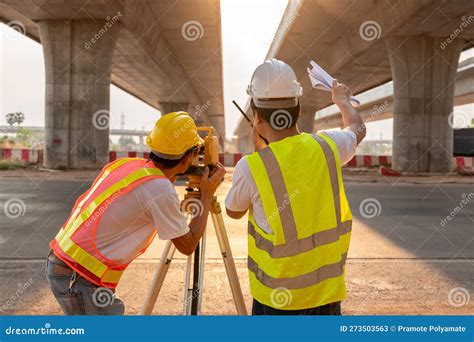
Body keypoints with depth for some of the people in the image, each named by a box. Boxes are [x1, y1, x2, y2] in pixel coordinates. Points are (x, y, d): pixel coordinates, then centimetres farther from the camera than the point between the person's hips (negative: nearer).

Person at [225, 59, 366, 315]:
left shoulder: (250, 167, -20)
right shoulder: (328, 147, -8)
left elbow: (234, 212, 3)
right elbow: (358, 128, 17)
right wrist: (342, 99, 38)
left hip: (277, 297, -3)